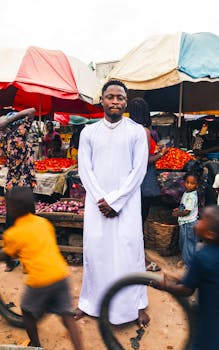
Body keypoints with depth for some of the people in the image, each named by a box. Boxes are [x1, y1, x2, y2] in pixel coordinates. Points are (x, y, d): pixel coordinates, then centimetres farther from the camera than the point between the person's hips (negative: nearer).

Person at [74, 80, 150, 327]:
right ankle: (90, 301, 28)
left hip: (127, 202, -1)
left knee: (129, 250, 2)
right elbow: (84, 169, 1)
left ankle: (137, 304, 22)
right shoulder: (88, 132, 6)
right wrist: (101, 199, -10)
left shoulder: (137, 131, 1)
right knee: (94, 250, 8)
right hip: (96, 202, 2)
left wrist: (114, 200, -11)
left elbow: (139, 170, -5)